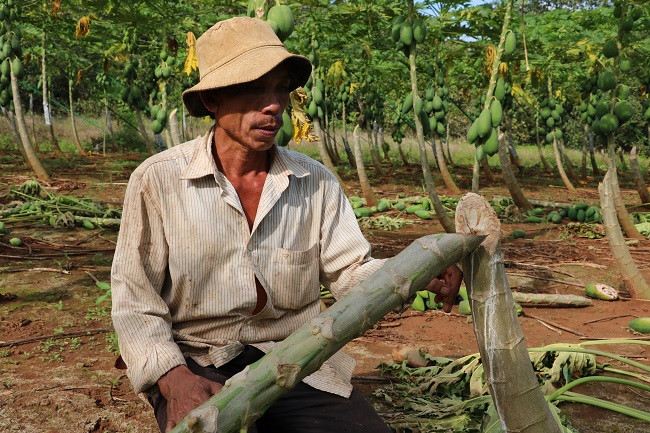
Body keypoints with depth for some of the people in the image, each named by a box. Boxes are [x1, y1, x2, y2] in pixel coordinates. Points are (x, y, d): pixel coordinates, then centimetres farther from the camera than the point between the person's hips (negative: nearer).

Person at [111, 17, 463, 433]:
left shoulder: (317, 182, 2)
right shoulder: (157, 181, -6)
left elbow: (349, 270, 0)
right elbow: (135, 299, -5)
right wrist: (173, 377, -20)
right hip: (195, 365, -3)